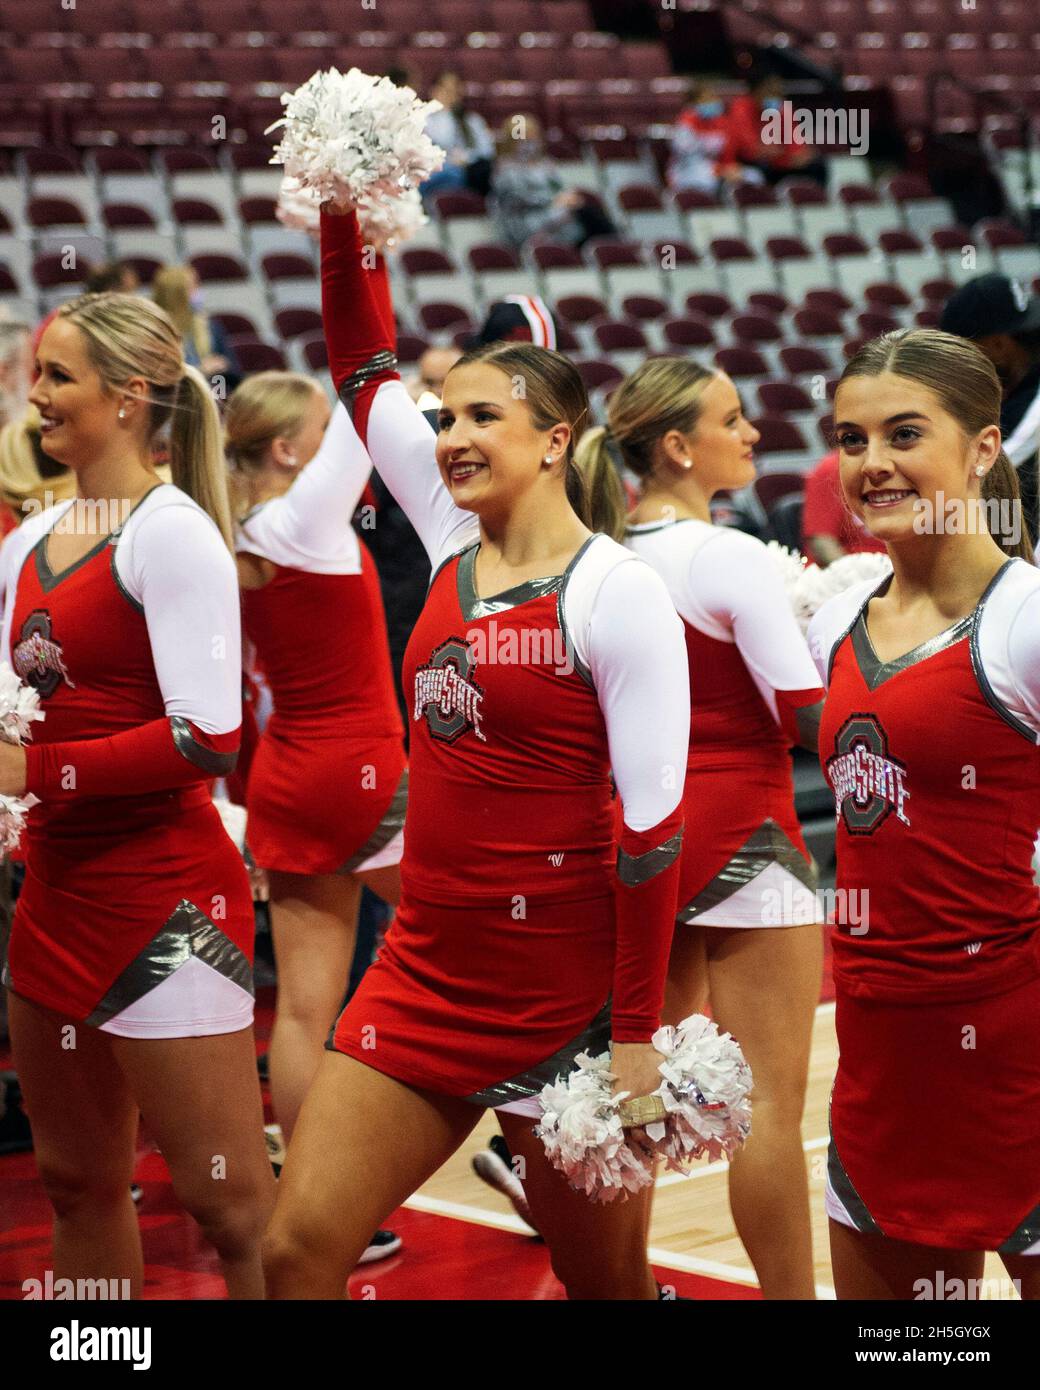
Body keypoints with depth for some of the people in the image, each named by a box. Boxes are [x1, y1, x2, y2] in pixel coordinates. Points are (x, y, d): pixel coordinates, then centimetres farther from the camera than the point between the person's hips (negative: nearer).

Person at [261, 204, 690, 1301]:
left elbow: (651, 828, -14)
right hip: (423, 974, 6)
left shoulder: (617, 592, -13)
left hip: (564, 998, -6)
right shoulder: (454, 546, 6)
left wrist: (636, 1039, -15)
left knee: (606, 1283, 10)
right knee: (297, 1251, 1)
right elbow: (364, 368, 12)